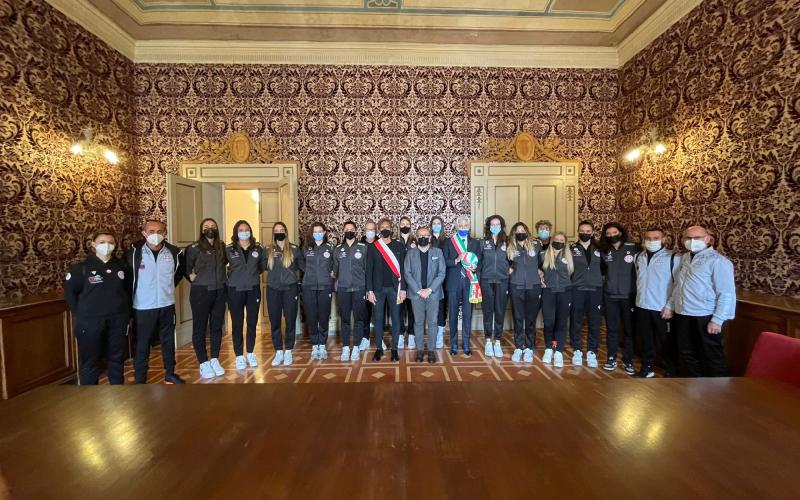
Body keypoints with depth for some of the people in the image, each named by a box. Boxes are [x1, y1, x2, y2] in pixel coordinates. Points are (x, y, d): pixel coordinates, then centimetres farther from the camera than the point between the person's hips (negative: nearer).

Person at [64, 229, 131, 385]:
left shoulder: (121, 266, 4)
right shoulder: (82, 267, -6)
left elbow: (128, 291, 11)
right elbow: (69, 292, 1)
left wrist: (127, 315, 7)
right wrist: (80, 314, -2)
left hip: (117, 320, 3)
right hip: (90, 322, -3)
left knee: (117, 358, 14)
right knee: (90, 361, 7)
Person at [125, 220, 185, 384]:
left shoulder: (174, 252, -4)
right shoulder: (134, 252, -10)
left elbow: (179, 272, 16)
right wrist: (133, 293, 6)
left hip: (167, 305, 3)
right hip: (143, 307, -2)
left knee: (168, 341, 14)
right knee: (142, 344, 6)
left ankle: (170, 374, 30)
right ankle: (140, 380, 19)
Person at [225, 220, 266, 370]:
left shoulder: (258, 249, 3)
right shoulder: (228, 250, -1)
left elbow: (265, 265, 14)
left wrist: (254, 272, 6)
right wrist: (230, 273, -2)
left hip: (253, 290, 2)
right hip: (235, 291, -1)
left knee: (252, 323, 9)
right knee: (237, 324, 5)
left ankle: (250, 354, 24)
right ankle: (239, 356, 17)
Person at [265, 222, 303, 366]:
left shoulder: (294, 249, 1)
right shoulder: (269, 250, 8)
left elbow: (303, 265, 6)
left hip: (290, 289, -2)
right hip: (273, 289, 2)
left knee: (290, 320, 3)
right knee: (274, 321, 6)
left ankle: (288, 351, 17)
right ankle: (278, 351, 19)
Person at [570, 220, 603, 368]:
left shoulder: (599, 250, 11)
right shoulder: (572, 249, 3)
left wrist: (599, 280, 6)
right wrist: (570, 281, -8)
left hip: (595, 290, 2)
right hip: (577, 290, -2)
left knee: (594, 323, 4)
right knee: (576, 322, 3)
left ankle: (592, 353, 15)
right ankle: (577, 351, 15)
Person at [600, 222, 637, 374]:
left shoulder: (633, 248, -4)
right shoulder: (605, 251, 6)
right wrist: (606, 280, 8)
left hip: (629, 295, -2)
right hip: (610, 295, 2)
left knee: (629, 329, 5)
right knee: (611, 328, 8)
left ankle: (628, 360, 17)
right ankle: (611, 359, 17)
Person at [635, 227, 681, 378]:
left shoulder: (673, 257, -8)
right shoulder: (639, 257, 8)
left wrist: (670, 305, -14)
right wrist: (639, 298, 7)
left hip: (663, 309, -4)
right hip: (642, 306, 5)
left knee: (667, 342, 9)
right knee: (646, 340, 16)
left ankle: (670, 372, 24)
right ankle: (647, 368, 30)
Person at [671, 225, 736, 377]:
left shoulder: (717, 261, -12)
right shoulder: (684, 258, 10)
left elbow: (726, 294, -16)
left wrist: (717, 320, -19)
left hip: (705, 318, -7)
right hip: (683, 316, 7)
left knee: (712, 357, 7)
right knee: (687, 354, 17)